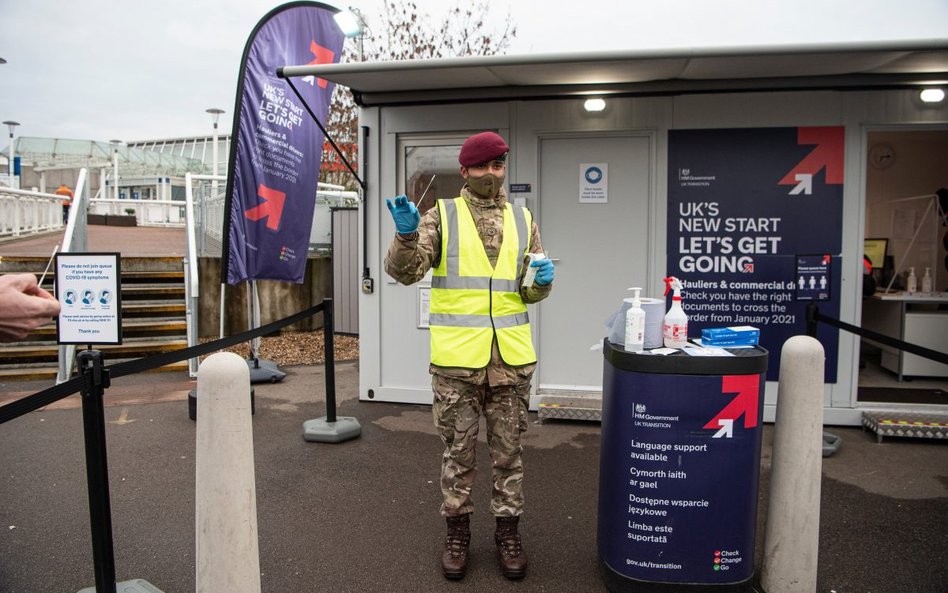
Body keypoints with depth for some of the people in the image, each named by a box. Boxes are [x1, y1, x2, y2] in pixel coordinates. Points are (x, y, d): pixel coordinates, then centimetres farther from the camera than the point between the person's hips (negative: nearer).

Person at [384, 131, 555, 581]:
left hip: (511, 357, 3)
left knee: (508, 450, 13)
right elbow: (404, 270, -9)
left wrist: (542, 280, -8)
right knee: (458, 450, 11)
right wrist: (406, 233, -27)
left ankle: (508, 532, 30)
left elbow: (531, 291, 14)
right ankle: (457, 531, 29)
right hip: (456, 357, -2)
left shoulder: (523, 220, 10)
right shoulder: (441, 216, 1)